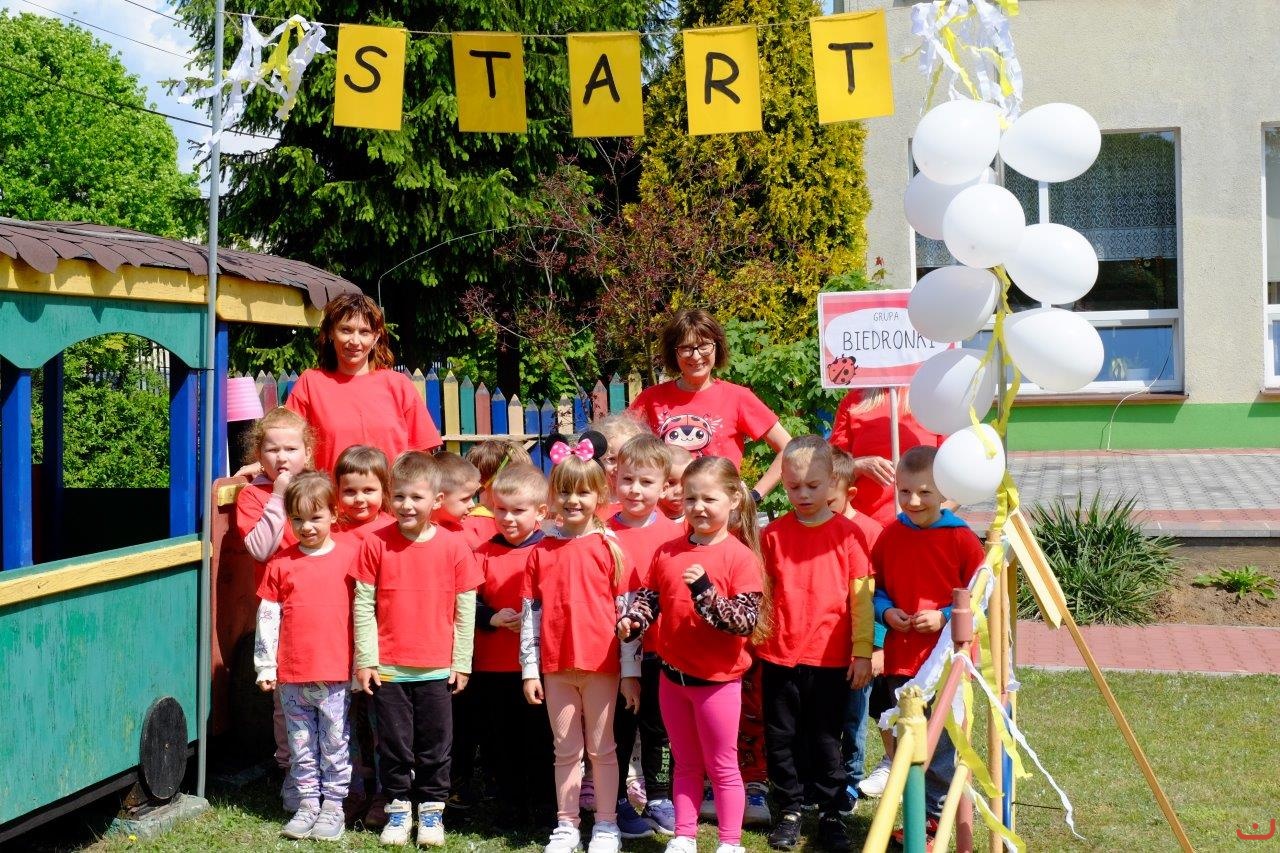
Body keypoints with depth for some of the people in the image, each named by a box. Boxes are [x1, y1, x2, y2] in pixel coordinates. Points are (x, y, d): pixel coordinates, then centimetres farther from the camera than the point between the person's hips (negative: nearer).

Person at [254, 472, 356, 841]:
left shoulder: (350, 557, -1)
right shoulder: (281, 563, 4)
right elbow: (267, 617, 6)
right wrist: (265, 666, 3)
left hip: (336, 673, -2)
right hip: (292, 674, 2)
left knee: (335, 744, 4)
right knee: (301, 745, 11)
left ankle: (333, 804, 14)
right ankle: (307, 802, 21)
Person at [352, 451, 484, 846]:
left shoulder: (454, 546, -3)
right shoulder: (376, 544, -4)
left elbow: (465, 608, 2)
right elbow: (363, 605, -1)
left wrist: (462, 662, 2)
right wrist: (365, 659, -3)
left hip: (436, 669, 0)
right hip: (388, 668, 0)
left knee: (435, 745, 8)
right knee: (394, 744, 9)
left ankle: (432, 809, 22)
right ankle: (398, 809, 22)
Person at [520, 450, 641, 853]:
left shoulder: (610, 548, -3)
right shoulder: (541, 551, 5)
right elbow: (530, 613, 6)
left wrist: (630, 671, -5)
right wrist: (529, 669, 3)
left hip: (601, 664, -2)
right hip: (556, 665, 2)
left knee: (602, 749, 7)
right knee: (566, 750, 10)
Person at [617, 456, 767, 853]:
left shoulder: (739, 557, -14)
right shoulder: (668, 552, 2)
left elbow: (746, 621, -19)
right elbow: (650, 596, 11)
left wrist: (705, 591, -31)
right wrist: (632, 621, -10)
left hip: (718, 678, -5)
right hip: (673, 674, 5)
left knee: (722, 767, 8)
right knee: (685, 764, 18)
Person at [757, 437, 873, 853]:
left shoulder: (847, 533, -4)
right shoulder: (773, 534, 2)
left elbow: (861, 595, -2)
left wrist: (863, 652, -3)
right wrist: (757, 639, 7)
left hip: (831, 658, -2)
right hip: (779, 655, 2)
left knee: (825, 740, 8)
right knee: (781, 738, 9)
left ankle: (831, 814, 21)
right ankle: (790, 811, 23)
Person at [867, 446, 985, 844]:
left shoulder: (962, 539, -10)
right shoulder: (889, 536, 2)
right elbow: (876, 587, 12)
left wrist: (944, 617, -17)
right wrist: (886, 612, -7)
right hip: (900, 659, 4)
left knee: (940, 746, 5)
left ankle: (935, 818, 20)